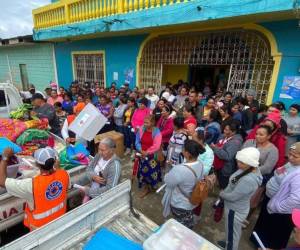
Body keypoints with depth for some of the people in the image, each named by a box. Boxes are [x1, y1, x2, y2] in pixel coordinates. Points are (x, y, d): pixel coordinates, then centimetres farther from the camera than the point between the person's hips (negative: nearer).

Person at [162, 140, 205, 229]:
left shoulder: (180, 170, -39)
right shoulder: (200, 165, -14)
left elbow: (167, 181, -22)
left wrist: (172, 171, -2)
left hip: (180, 205, -7)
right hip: (192, 202, 7)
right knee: (189, 223, 33)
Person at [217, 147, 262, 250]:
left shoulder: (248, 180, -38)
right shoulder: (250, 169, -11)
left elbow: (233, 197, -28)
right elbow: (233, 185, 4)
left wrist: (221, 193, -10)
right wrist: (224, 192, -3)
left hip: (235, 210, -8)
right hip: (236, 207, 8)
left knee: (232, 232, 19)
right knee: (234, 231, 32)